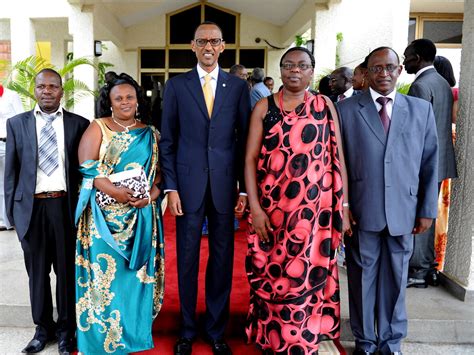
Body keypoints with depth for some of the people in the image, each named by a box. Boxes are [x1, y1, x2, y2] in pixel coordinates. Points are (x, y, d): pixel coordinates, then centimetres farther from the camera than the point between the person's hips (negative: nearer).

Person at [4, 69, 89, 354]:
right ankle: (43, 328, 30)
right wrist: (12, 209, 3)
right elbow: (11, 170, 7)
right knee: (37, 271, 13)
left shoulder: (79, 124, 3)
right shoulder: (17, 123, 7)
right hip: (31, 207, 2)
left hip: (66, 206, -1)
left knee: (67, 270, 8)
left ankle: (66, 329, 26)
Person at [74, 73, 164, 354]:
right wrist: (113, 191, -21)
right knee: (106, 271, 1)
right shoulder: (98, 128, 3)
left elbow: (159, 170, 8)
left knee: (138, 273, 8)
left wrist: (153, 193, -12)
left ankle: (134, 331, 25)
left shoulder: (150, 134, 11)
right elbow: (87, 167, -7)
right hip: (106, 213, -2)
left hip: (141, 215, 3)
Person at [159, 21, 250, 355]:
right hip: (188, 184, 0)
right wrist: (171, 187, -4)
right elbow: (167, 140, 3)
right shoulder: (176, 85, 5)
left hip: (225, 185, 1)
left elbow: (244, 139, 5)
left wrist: (244, 187, 0)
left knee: (222, 259, 8)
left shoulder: (238, 86, 6)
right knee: (187, 259, 8)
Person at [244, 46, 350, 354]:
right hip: (272, 209, 1)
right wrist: (255, 208, -7)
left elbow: (338, 158, 5)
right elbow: (250, 159, 0)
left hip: (314, 210, 0)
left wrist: (344, 206, 0)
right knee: (271, 277, 9)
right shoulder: (264, 107, 4)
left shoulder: (325, 106, 6)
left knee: (307, 278, 6)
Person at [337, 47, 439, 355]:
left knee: (395, 280, 13)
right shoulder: (346, 109, 2)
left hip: (403, 212, 2)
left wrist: (427, 210, 5)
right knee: (362, 278, 10)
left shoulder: (422, 109, 8)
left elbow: (430, 163, 8)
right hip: (361, 212, -1)